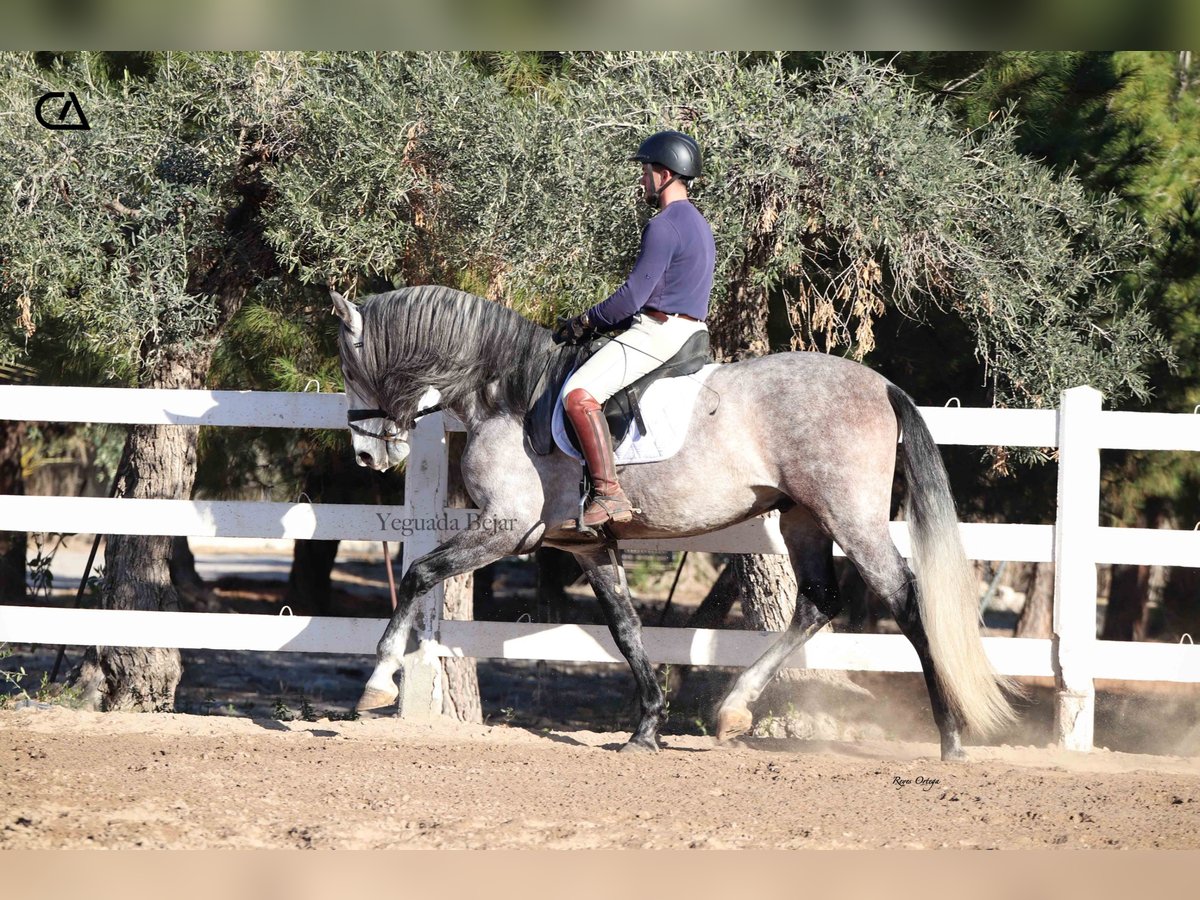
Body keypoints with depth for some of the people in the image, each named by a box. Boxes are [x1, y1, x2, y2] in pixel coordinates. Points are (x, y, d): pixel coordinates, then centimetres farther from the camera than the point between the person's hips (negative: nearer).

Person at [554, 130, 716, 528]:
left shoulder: (664, 226, -15)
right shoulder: (697, 224, 19)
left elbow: (633, 296, -18)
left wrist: (585, 323, -3)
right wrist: (599, 321, 18)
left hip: (658, 331, -11)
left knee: (579, 394, -24)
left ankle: (609, 493, -31)